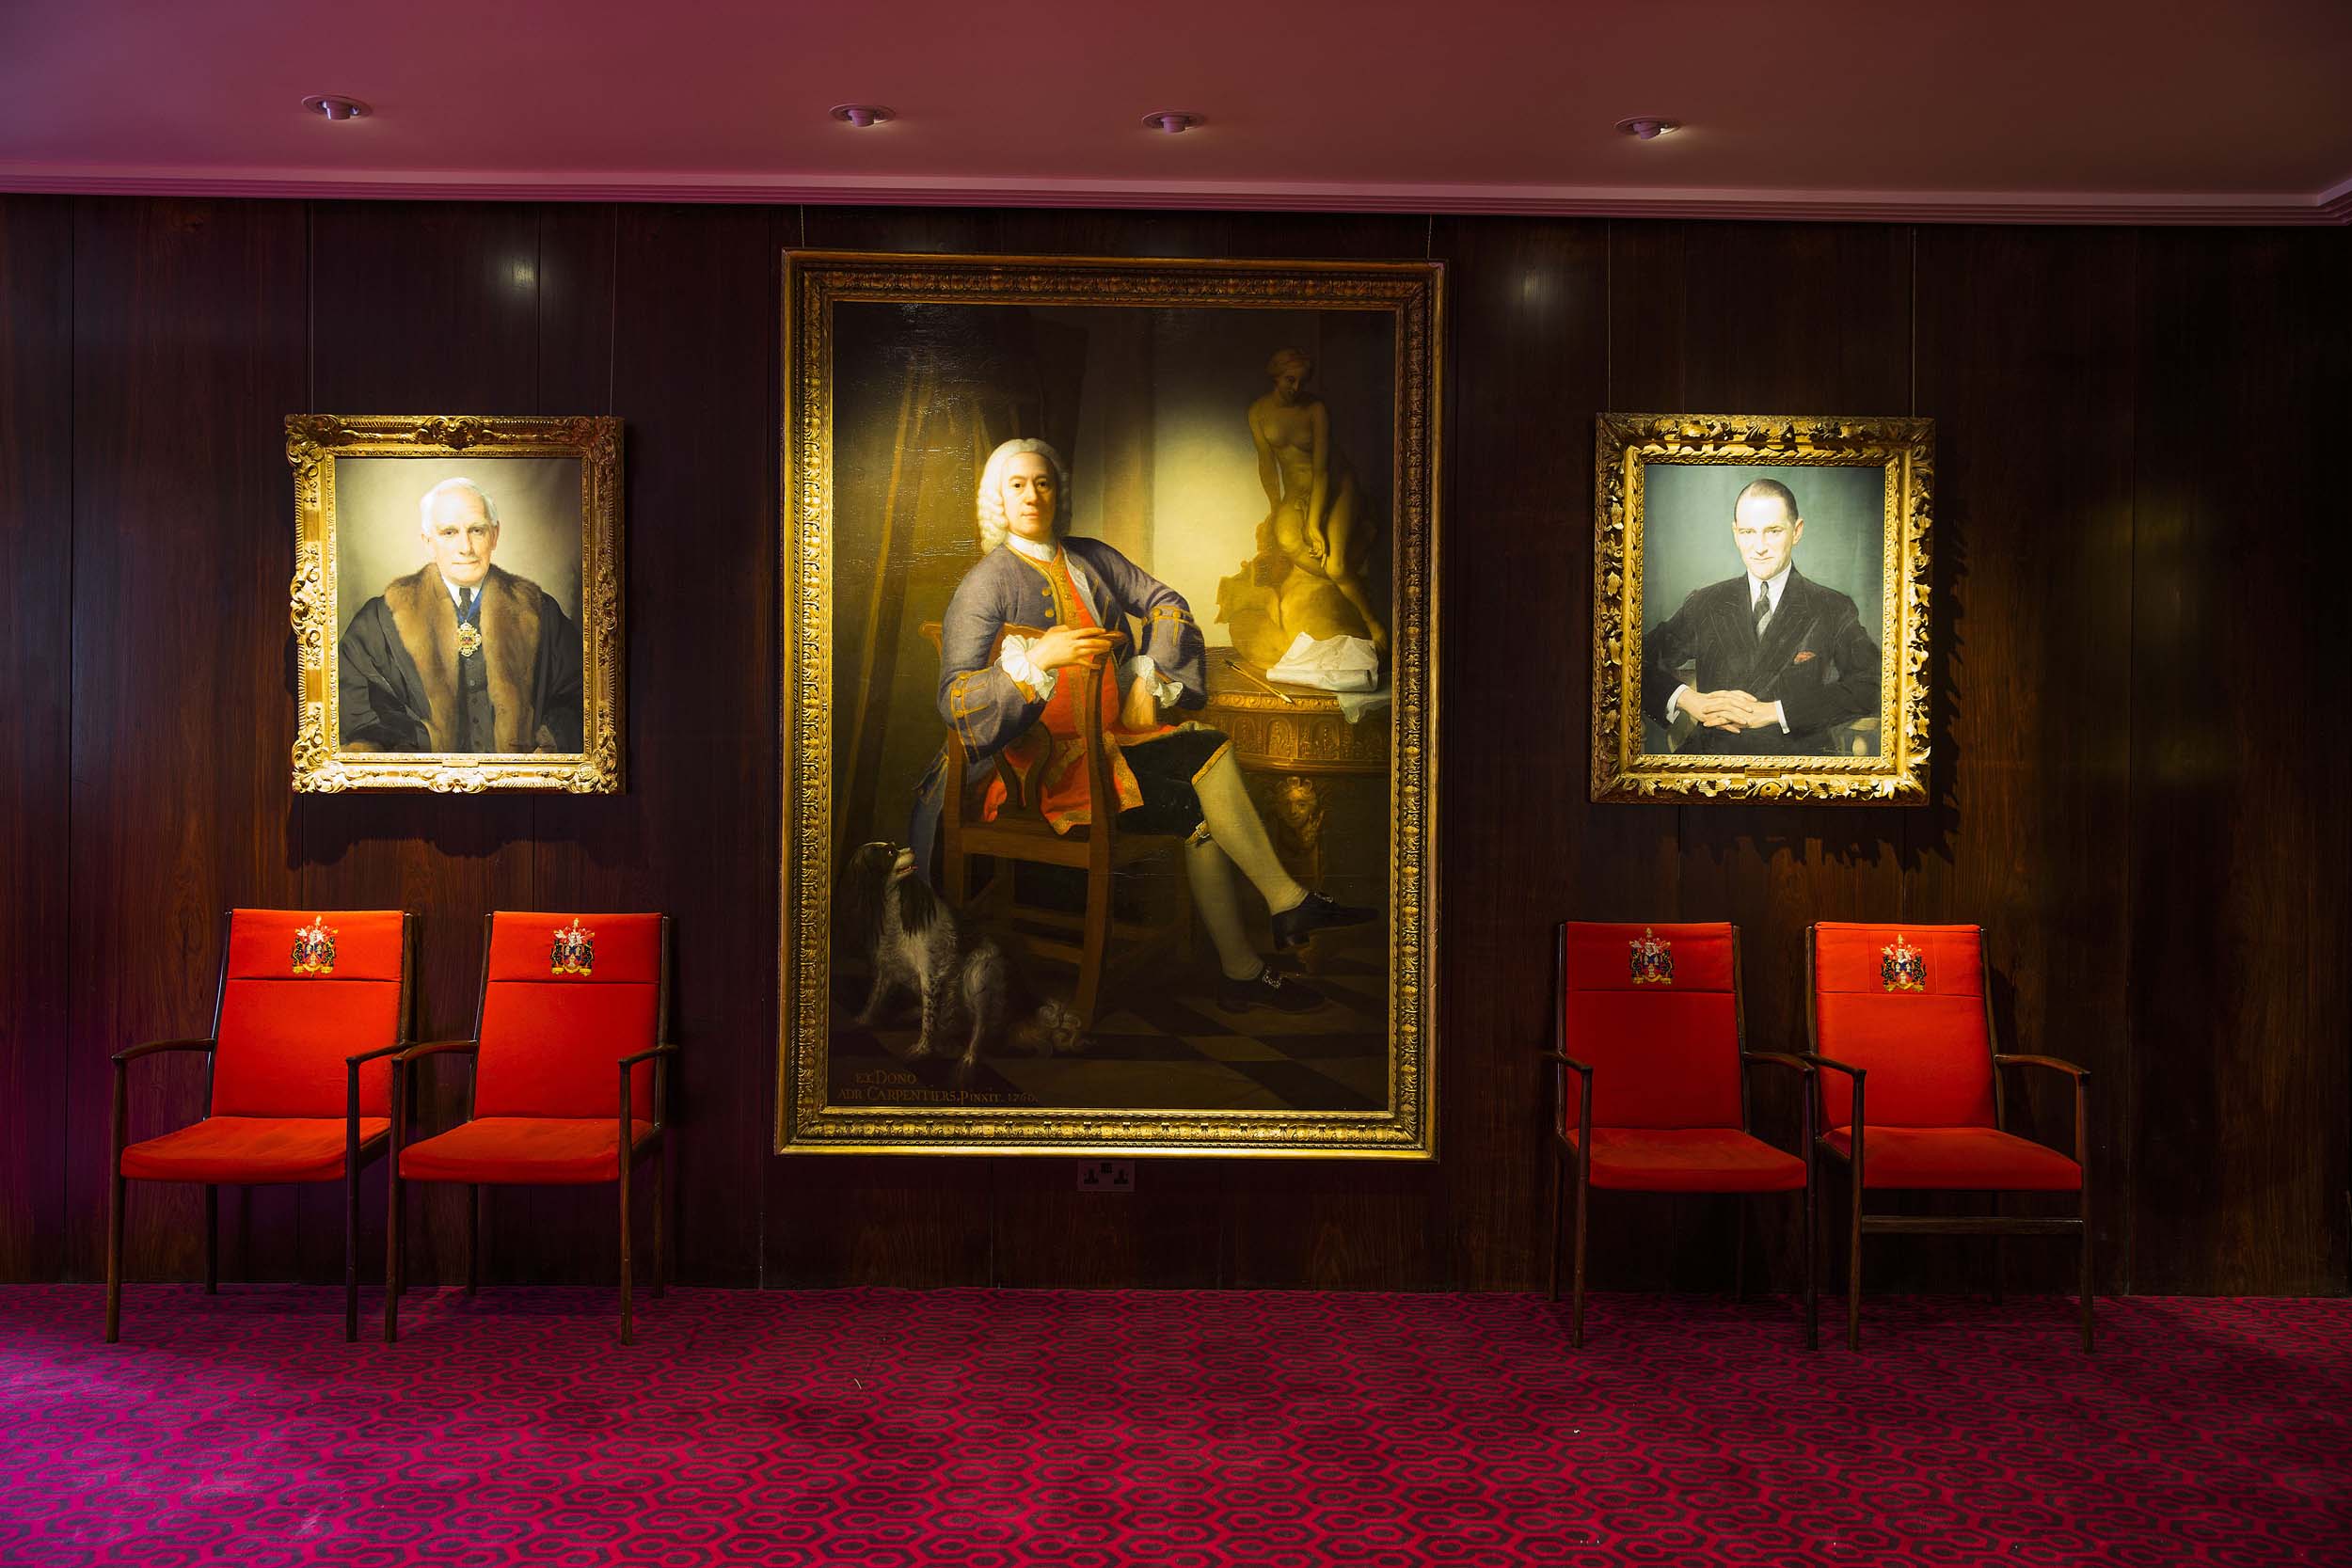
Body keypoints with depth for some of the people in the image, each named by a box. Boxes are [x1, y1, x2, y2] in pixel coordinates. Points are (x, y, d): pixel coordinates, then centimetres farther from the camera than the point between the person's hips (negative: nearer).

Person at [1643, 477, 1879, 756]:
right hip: (1713, 752, 1)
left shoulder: (1834, 610, 7)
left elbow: (1872, 685, -6)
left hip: (1798, 756, -1)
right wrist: (1688, 699, -13)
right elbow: (1642, 663, 9)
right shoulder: (1704, 605, 12)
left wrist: (1771, 711, -13)